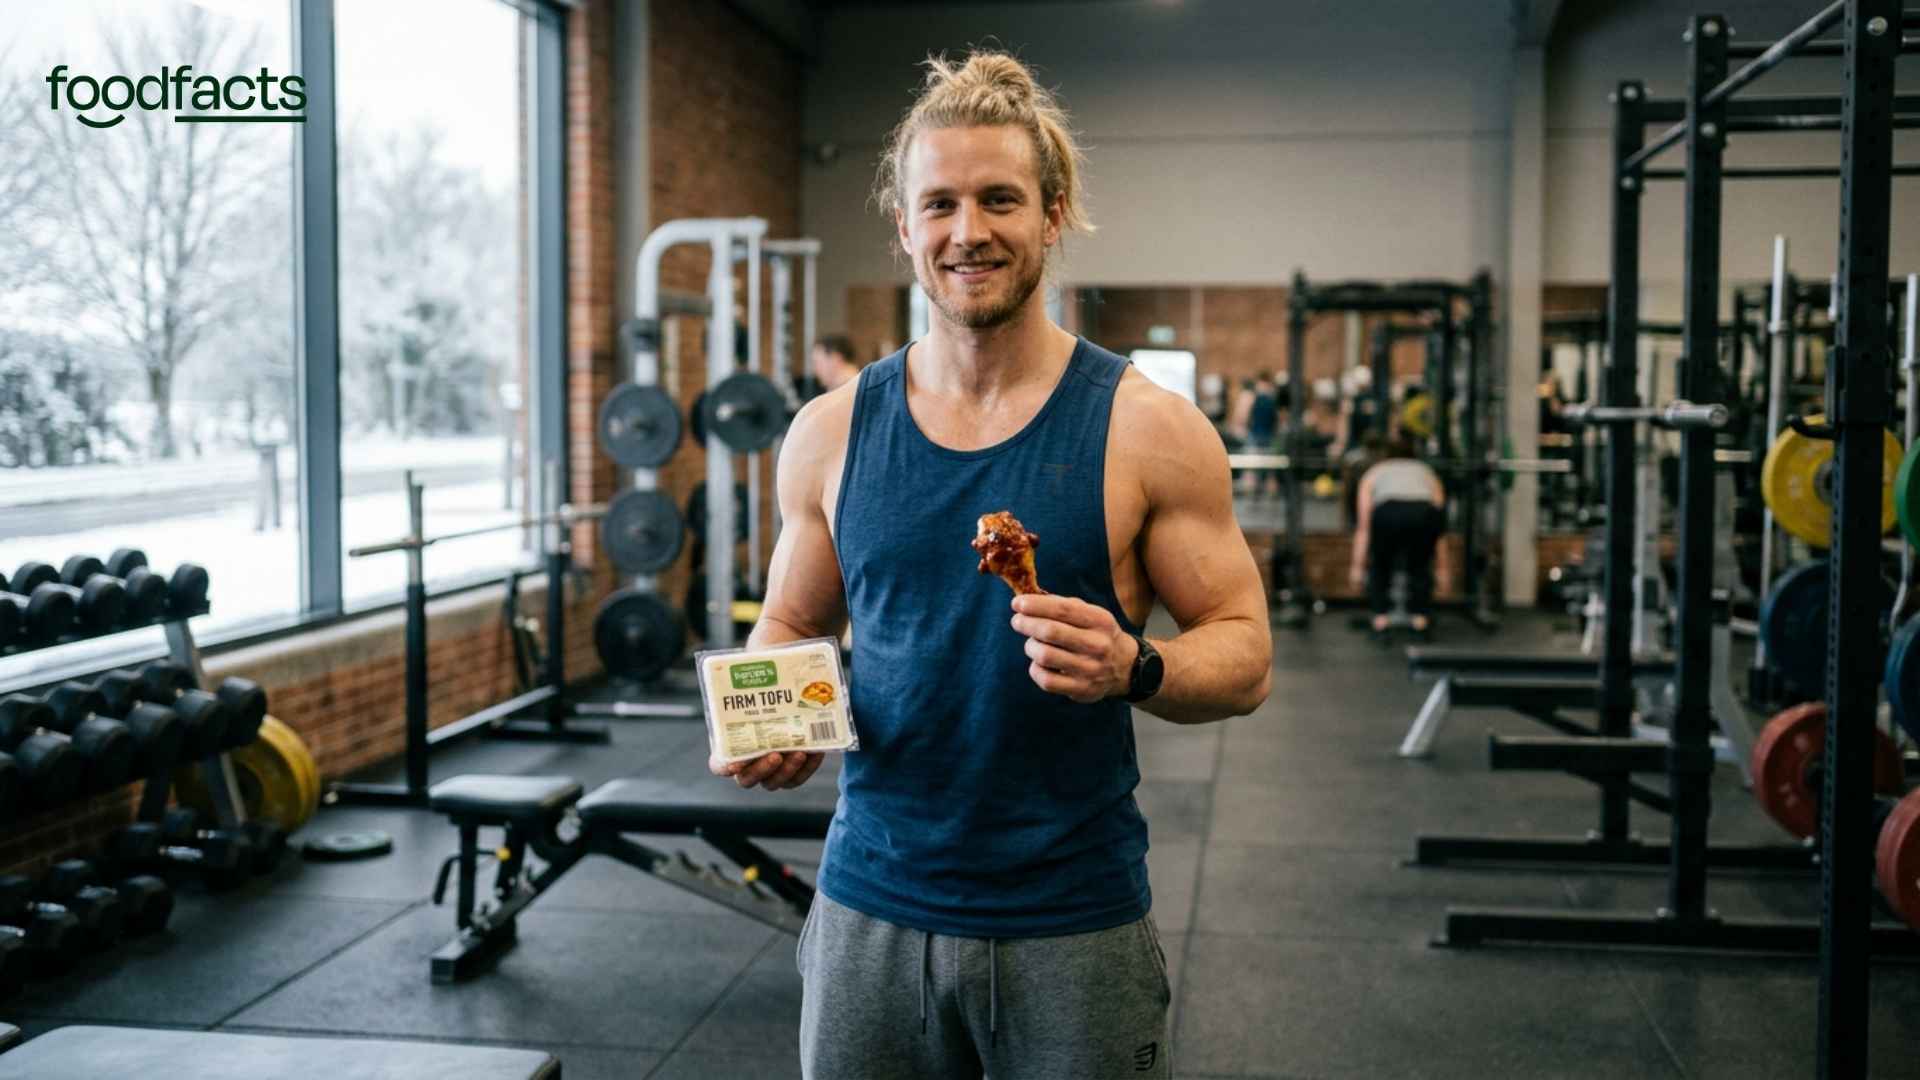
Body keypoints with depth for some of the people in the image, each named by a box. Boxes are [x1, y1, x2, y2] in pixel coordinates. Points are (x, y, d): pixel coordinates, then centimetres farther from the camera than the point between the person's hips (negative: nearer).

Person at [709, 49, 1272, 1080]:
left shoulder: (1146, 428, -7)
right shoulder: (831, 433, 1)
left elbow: (1244, 654, -4)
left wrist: (1133, 667, -23)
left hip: (1074, 918, -2)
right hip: (872, 907, 2)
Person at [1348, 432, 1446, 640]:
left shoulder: (1373, 474, 35)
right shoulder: (1426, 471, 38)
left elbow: (1364, 528, 33)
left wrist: (1358, 567, 39)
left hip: (1388, 512, -1)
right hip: (1426, 513, 1)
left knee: (1379, 566, 27)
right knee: (1419, 567, 30)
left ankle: (1380, 623, 17)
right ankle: (1421, 621, 21)